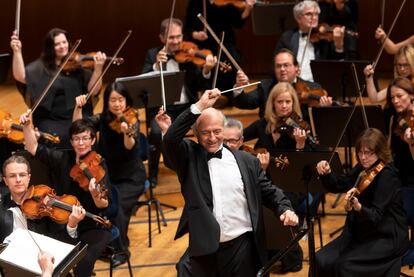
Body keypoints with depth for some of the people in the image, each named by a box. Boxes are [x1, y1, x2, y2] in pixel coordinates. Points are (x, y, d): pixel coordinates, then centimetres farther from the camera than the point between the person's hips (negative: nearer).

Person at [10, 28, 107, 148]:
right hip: (50, 120, -1)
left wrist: (98, 68, -18)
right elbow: (20, 76, -16)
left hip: (76, 118, 1)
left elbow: (92, 90, -3)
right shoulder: (41, 66, 1)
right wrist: (17, 51, -28)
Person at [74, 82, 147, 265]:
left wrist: (127, 132, -50)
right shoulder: (103, 119, 0)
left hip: (131, 178, -4)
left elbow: (130, 146, -30)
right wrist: (79, 107, -23)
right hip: (108, 175, 4)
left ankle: (121, 250, -10)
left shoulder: (131, 120, -13)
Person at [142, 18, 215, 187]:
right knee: (157, 131, -33)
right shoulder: (153, 55, 6)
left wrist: (206, 71, -20)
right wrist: (157, 66, -24)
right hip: (162, 109, -1)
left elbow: (201, 87, 0)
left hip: (188, 106, 1)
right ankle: (152, 173, -8)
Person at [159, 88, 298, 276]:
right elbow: (170, 140, -14)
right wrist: (199, 107, -16)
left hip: (241, 247, 1)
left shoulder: (247, 161, 8)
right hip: (203, 249, -1)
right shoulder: (189, 158, 4)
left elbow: (268, 192, 12)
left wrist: (285, 209, -8)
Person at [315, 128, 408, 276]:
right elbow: (337, 185, 13)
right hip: (361, 232, 8)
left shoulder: (387, 176, -18)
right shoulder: (362, 169, 5)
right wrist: (326, 173, -8)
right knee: (323, 260, -12)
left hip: (387, 237, -7)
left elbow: (376, 216, -25)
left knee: (346, 265, -27)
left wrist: (358, 207, -45)